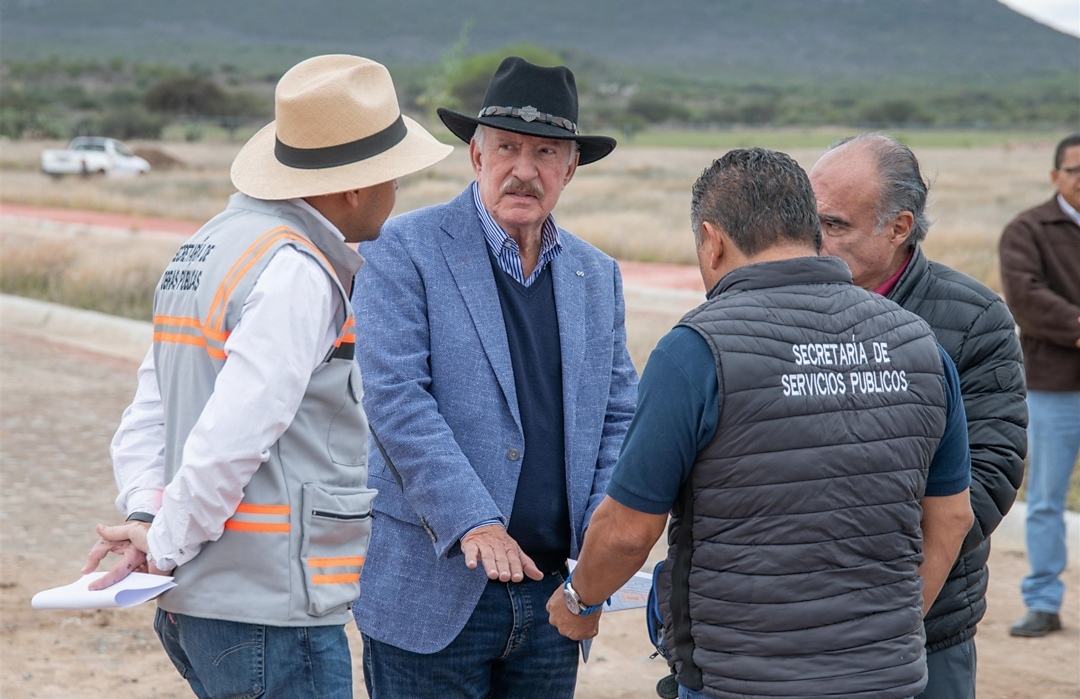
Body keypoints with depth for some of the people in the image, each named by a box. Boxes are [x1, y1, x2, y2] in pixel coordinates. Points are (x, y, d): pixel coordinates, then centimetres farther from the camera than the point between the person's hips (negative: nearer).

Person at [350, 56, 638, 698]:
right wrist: (471, 522, -22)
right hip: (433, 592, -5)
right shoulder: (404, 251, -4)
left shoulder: (597, 276, 13)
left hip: (552, 593, 5)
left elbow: (619, 418, 13)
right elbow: (394, 397, -14)